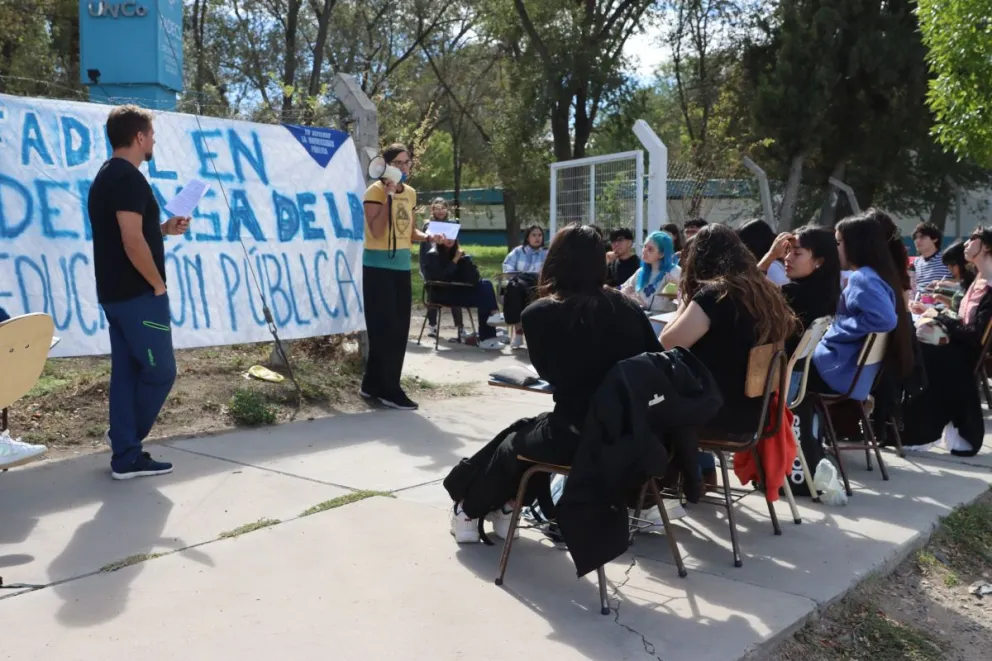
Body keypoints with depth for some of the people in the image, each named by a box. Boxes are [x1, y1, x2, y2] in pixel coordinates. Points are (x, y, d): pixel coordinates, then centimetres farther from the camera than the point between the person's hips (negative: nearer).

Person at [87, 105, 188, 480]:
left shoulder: (105, 176, 16)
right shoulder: (128, 178, -16)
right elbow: (132, 242, -23)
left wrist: (164, 230, 16)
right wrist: (158, 284, -12)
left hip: (115, 293, 10)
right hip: (137, 294, -10)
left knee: (126, 372, 10)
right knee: (160, 371, 0)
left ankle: (126, 458, 13)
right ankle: (129, 443, 12)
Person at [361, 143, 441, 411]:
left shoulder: (410, 193, 13)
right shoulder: (375, 191, -10)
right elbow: (377, 232, -21)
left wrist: (428, 236, 1)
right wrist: (389, 196, -22)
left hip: (402, 266, 8)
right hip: (378, 266, -8)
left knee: (399, 330, 9)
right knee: (385, 328, -4)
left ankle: (373, 385, 21)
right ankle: (389, 390, 4)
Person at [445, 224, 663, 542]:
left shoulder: (539, 313, -6)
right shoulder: (627, 307, 2)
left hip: (575, 437, -4)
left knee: (513, 440, 26)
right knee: (527, 431, 28)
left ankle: (470, 512, 46)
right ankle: (499, 506, 40)